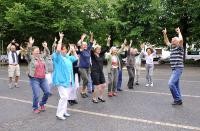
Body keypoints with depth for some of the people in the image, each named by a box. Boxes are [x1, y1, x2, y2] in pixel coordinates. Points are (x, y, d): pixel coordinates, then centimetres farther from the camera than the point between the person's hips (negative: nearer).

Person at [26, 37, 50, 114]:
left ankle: (42, 104, 31)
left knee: (47, 92, 7)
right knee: (36, 95, -4)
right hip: (34, 79, -5)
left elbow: (47, 53, 16)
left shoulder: (41, 56, 10)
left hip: (43, 78, 6)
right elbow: (28, 52, -21)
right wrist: (30, 44, -37)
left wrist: (46, 47, -4)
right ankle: (35, 108, 19)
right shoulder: (30, 58, -4)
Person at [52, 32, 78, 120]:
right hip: (61, 81, -8)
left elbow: (76, 57, 29)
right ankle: (59, 114, -5)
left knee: (66, 97, 13)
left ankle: (64, 111, 26)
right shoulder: (57, 57, -7)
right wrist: (61, 39, -20)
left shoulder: (68, 58, 14)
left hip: (69, 81, 8)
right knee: (64, 97, -15)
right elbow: (58, 50, -27)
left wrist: (73, 50, 18)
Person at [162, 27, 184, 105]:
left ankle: (177, 99, -7)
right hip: (174, 69, 9)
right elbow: (167, 42, 28)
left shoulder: (179, 47, -7)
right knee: (175, 85, 11)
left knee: (171, 83, -18)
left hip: (178, 69, -9)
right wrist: (165, 34, 18)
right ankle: (178, 100, 18)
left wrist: (179, 32, -11)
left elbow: (181, 40, -27)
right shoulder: (172, 47, 14)